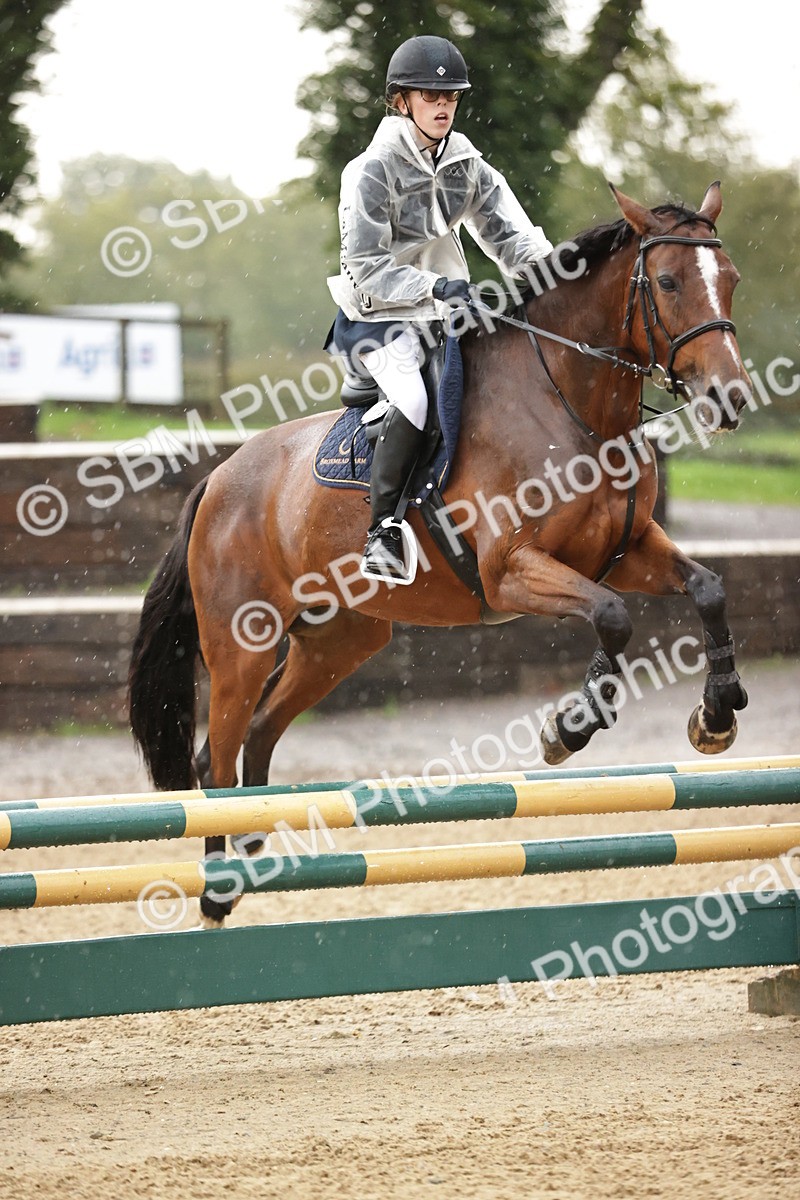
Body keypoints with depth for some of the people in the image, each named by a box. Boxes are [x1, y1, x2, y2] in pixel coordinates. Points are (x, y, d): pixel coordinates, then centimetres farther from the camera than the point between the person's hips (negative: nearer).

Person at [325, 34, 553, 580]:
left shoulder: (468, 167, 6)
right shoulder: (373, 171, -13)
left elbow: (509, 236, 3)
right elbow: (366, 267, -17)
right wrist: (435, 286, -28)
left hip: (446, 315, 7)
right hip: (380, 317, -7)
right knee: (415, 402, -32)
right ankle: (382, 534, -24)